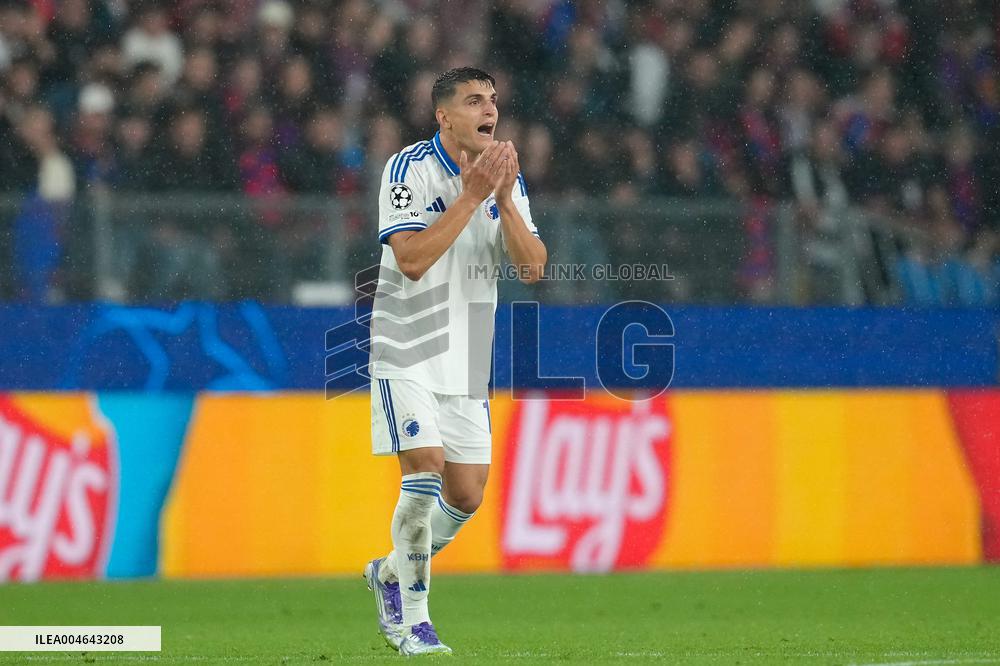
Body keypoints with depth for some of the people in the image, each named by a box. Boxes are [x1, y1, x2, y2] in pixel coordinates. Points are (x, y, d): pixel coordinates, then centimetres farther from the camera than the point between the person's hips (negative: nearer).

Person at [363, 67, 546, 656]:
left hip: (467, 362, 6)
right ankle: (411, 618, -8)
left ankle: (392, 572, 31)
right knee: (426, 469, -19)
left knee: (467, 496, 4)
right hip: (407, 352, -6)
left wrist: (505, 200, -15)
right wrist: (471, 196, -23)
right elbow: (411, 259, -21)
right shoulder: (409, 168, -10)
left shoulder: (507, 176, 6)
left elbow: (533, 268, -2)